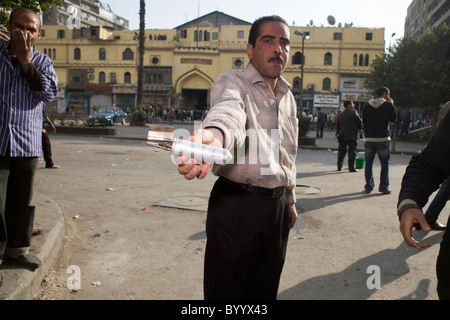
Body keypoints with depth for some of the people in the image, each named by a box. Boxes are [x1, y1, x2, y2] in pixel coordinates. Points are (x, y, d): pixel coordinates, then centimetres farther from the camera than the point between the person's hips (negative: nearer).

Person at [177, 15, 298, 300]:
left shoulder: (288, 97, 16)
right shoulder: (232, 83, -5)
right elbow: (227, 111, -31)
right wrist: (213, 135, -54)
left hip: (278, 208, 6)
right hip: (236, 204, -6)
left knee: (265, 290, 16)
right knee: (225, 290, 2)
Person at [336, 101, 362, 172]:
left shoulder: (340, 115, 11)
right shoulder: (353, 112, -6)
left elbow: (337, 126, 14)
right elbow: (359, 121, -4)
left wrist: (338, 134, 20)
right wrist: (360, 129, 12)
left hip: (342, 136, 5)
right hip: (352, 136, -5)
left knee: (341, 151, 11)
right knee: (352, 152, -1)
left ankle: (339, 167, 13)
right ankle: (351, 168, -2)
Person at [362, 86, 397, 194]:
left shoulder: (367, 105, 7)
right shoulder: (388, 105, -5)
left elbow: (364, 121, 9)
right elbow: (393, 119, 5)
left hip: (369, 138, 3)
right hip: (383, 138, -3)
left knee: (369, 163, 8)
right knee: (385, 163, 7)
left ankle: (368, 186, 8)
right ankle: (384, 187, 4)